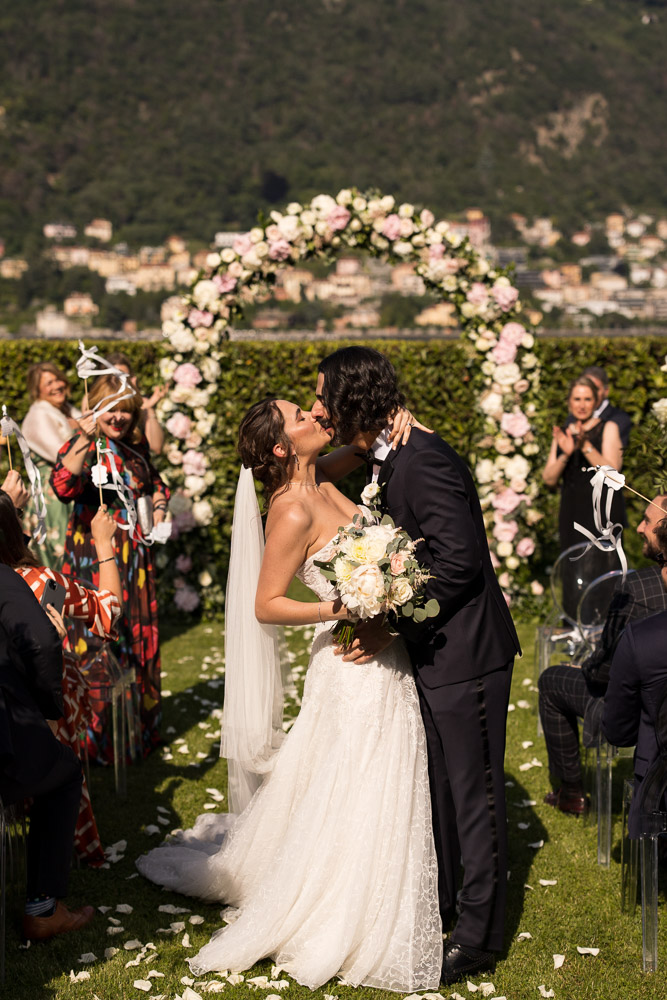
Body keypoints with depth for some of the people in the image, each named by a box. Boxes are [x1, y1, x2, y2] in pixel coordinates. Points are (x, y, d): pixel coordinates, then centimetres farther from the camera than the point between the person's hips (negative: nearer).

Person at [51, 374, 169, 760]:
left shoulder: (136, 444, 8)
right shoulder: (83, 445, -10)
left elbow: (154, 482, 26)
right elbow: (63, 486, -30)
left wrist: (159, 506, 6)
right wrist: (85, 439, -37)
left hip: (135, 554, 6)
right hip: (95, 556, -6)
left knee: (139, 633, 13)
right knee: (99, 641, -4)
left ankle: (141, 726, 28)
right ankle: (99, 736, 8)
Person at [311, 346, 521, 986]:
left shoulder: (422, 459, -22)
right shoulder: (390, 461, 10)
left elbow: (461, 561, -26)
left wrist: (392, 626, -20)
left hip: (466, 656, -10)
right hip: (432, 653, 10)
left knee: (473, 794, 3)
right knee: (436, 787, 21)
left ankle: (478, 937, 15)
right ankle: (437, 905, 37)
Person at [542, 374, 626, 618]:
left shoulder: (608, 428, 2)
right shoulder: (562, 433, 14)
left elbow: (612, 470, -11)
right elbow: (549, 478, 5)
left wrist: (586, 447, -22)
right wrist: (565, 454, -12)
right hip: (572, 514, 4)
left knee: (598, 571, -13)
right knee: (572, 576, 3)